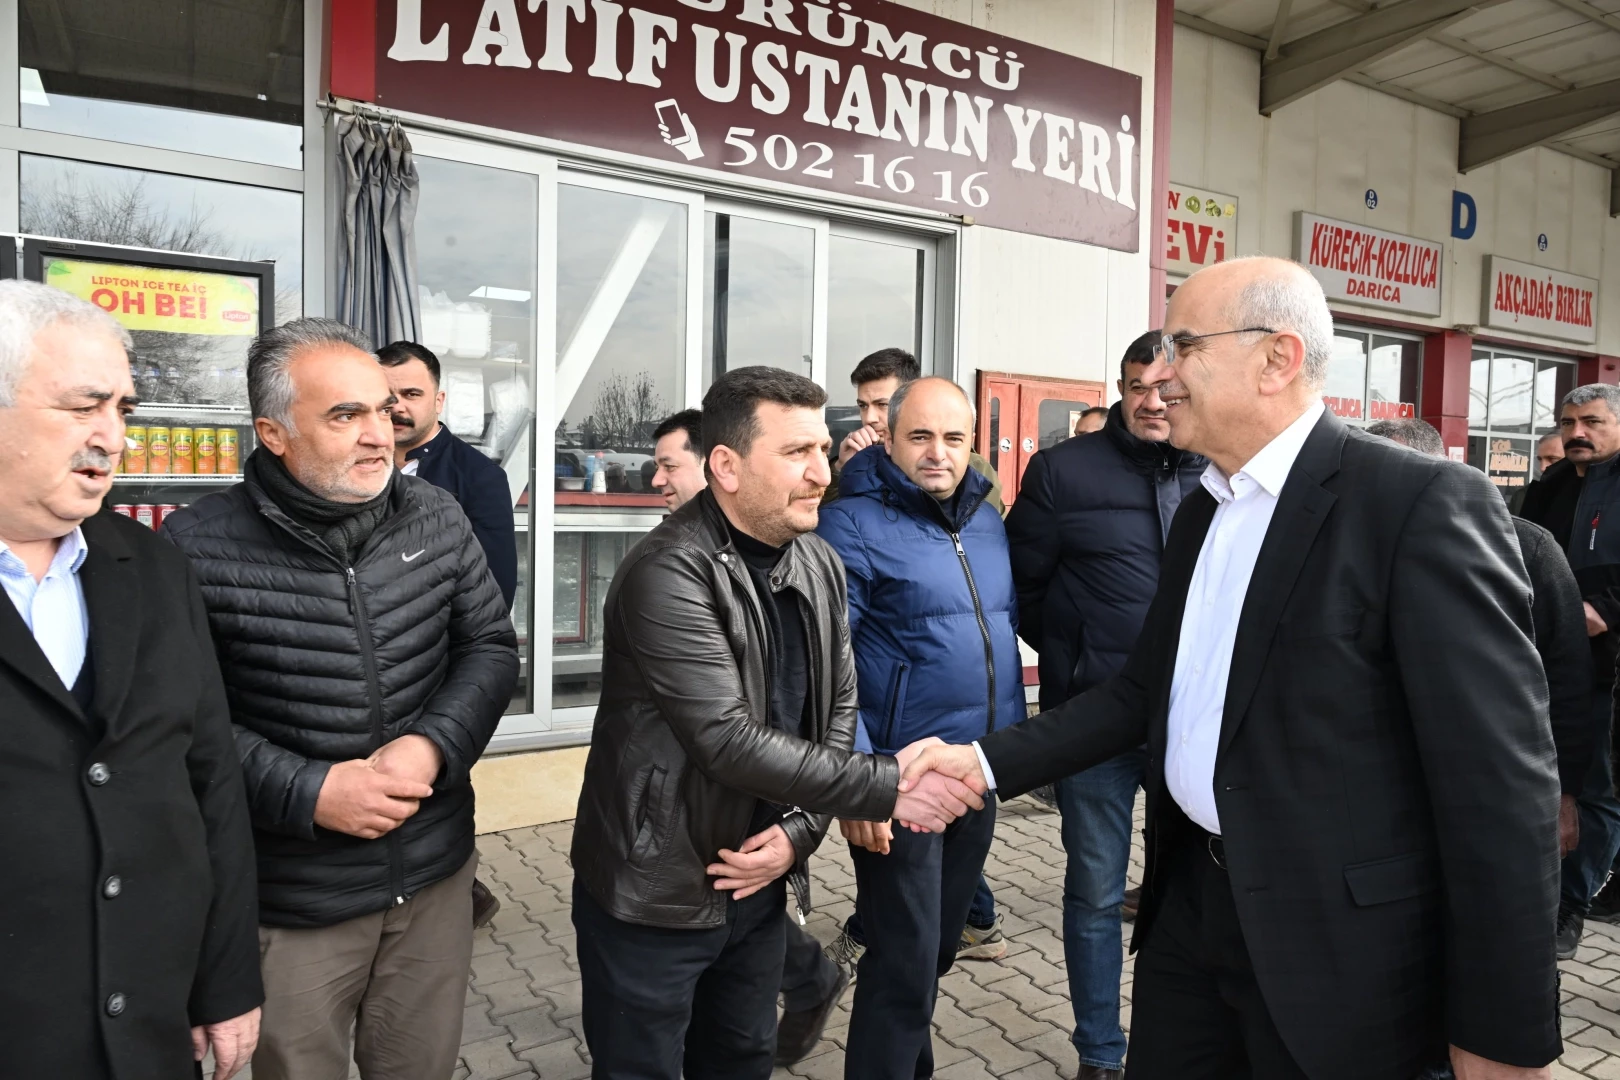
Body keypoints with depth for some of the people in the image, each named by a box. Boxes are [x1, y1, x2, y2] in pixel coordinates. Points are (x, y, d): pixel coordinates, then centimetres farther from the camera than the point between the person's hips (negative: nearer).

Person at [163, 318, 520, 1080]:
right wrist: (306, 791, -19)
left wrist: (435, 745, -14)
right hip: (292, 900, -3)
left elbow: (492, 646, 1)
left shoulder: (437, 518, -3)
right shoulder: (198, 549, -14)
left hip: (434, 874, 3)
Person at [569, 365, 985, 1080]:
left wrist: (799, 831, -9)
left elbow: (839, 707, 4)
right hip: (654, 891, -6)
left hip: (758, 879, 6)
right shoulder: (667, 574, -23)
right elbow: (729, 740, -28)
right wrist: (886, 787, -26)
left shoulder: (821, 567, 1)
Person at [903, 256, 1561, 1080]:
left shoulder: (1425, 503, -15)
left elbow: (1500, 774, -16)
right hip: (1190, 900, 7)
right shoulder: (1200, 513, 8)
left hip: (1338, 938, -6)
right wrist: (988, 762, 1)